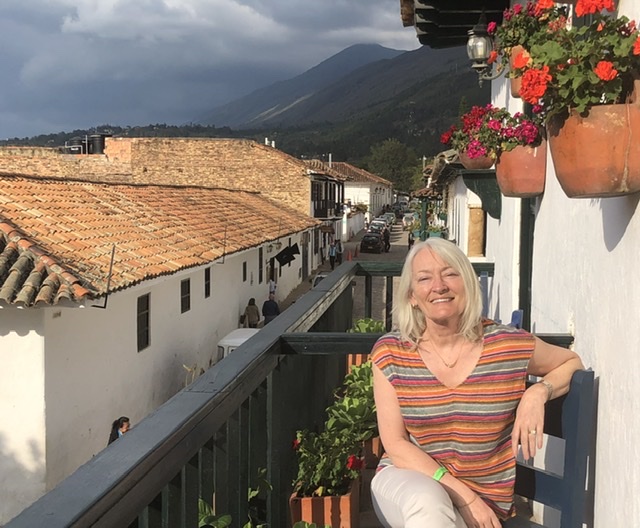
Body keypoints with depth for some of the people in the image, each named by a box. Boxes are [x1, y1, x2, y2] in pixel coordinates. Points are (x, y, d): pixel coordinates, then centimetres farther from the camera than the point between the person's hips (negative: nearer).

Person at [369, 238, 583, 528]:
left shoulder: (509, 345, -6)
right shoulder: (390, 354, -7)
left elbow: (572, 362, 13)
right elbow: (396, 445, -6)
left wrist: (538, 392, -10)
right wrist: (464, 496, -15)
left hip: (483, 498, 2)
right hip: (407, 480, -2)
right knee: (425, 499, -35)